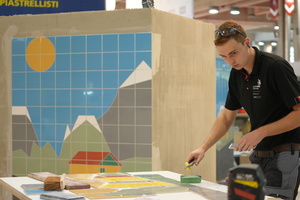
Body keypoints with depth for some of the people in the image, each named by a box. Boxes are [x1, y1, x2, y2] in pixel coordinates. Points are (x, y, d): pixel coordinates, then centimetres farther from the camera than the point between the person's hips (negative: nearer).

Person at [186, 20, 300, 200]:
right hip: (259, 155, 8)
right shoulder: (236, 74, 6)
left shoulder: (276, 67, -18)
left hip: (285, 155, -7)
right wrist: (203, 148, 4)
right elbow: (227, 116, 15)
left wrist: (261, 132, -22)